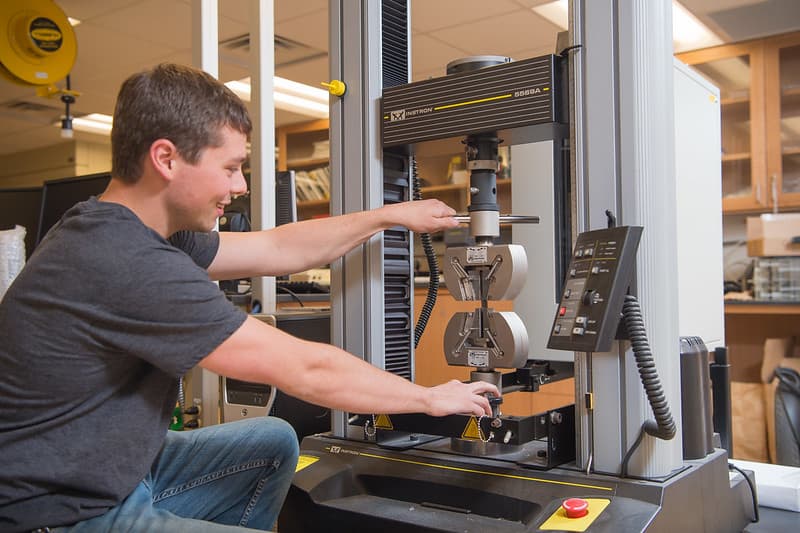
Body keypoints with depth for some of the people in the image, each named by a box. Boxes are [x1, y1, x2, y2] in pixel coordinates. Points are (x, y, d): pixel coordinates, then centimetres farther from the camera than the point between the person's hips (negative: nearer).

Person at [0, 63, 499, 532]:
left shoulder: (120, 232, 1)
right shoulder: (128, 264, -29)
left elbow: (277, 249, 10)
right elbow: (305, 370, -23)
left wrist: (391, 215, 14)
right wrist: (431, 398, -9)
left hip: (115, 467, 10)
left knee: (274, 442, 17)